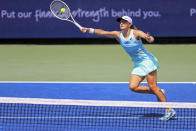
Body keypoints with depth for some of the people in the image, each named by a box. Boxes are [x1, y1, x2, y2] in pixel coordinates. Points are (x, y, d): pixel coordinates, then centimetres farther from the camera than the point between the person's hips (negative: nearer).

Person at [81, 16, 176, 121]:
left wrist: (149, 38, -48)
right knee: (133, 87, -8)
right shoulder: (118, 35, 2)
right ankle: (159, 93, 7)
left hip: (147, 60, -7)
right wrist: (89, 30, -14)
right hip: (138, 65, 7)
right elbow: (102, 32, -2)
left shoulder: (136, 33, -13)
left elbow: (150, 39, -24)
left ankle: (169, 111, -12)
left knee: (153, 86, -15)